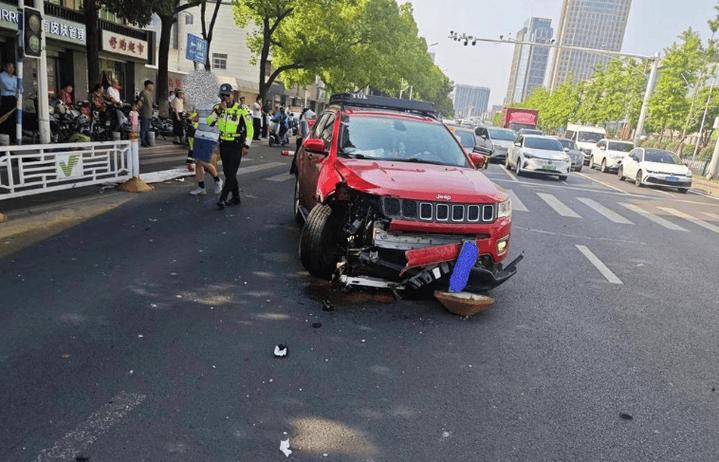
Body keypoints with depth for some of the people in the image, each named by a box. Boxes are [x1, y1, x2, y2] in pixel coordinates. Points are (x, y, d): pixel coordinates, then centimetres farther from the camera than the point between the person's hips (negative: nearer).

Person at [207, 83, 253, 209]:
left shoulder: (240, 109, -8)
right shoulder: (217, 108, 4)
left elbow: (249, 127, -5)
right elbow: (208, 122, -8)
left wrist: (246, 145, -8)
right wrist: (218, 111, -19)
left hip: (236, 146, -5)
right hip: (223, 145, 5)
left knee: (231, 174, -10)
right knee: (228, 173, 11)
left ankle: (222, 199, -10)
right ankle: (236, 198, 22)